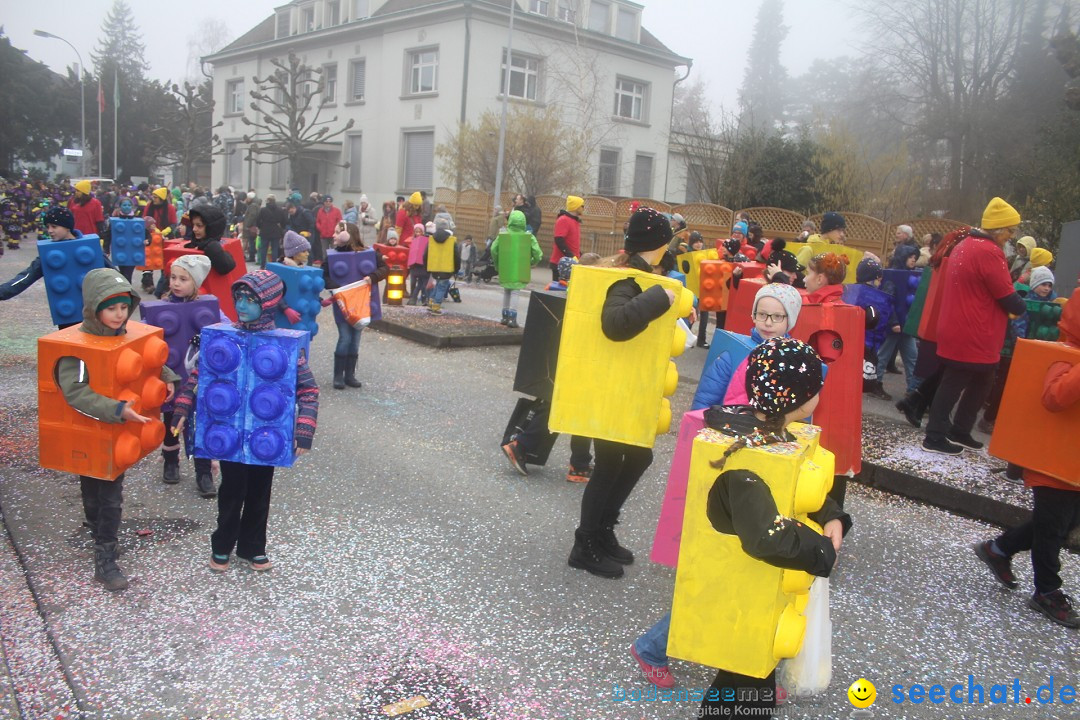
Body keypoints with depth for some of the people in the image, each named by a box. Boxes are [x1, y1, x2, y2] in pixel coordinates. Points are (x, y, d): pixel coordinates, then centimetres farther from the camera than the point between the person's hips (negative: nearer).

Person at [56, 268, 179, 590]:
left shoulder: (126, 336, -3)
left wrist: (167, 378, -4)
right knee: (93, 493, 10)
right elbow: (74, 391, -33)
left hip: (119, 430, 6)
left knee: (111, 494, 15)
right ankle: (103, 557, 23)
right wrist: (117, 409, -42)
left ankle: (106, 558, 29)